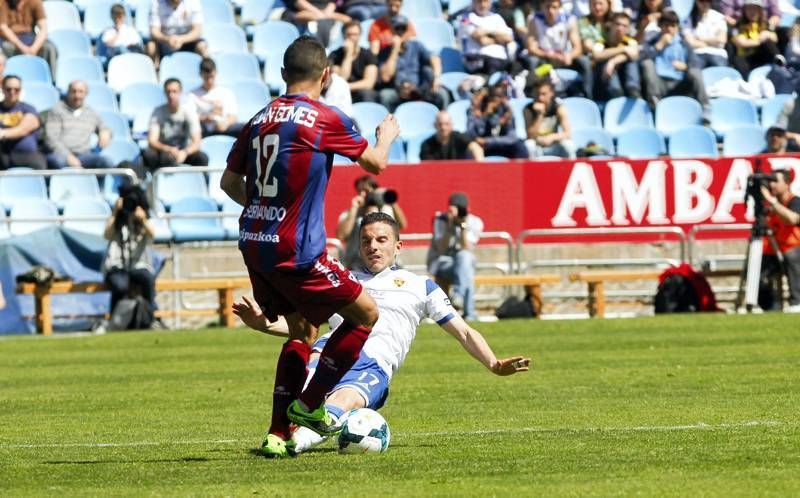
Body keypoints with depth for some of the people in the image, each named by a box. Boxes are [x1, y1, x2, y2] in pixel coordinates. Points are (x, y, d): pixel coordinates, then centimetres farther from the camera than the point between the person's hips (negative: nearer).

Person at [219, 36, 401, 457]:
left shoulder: (260, 120, 9)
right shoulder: (325, 119, -9)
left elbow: (229, 182, 16)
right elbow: (375, 162, 3)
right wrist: (387, 135, 25)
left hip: (254, 245, 7)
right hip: (296, 249, -7)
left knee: (302, 331, 21)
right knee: (365, 314, 7)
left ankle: (278, 434, 14)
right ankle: (309, 404, 7)